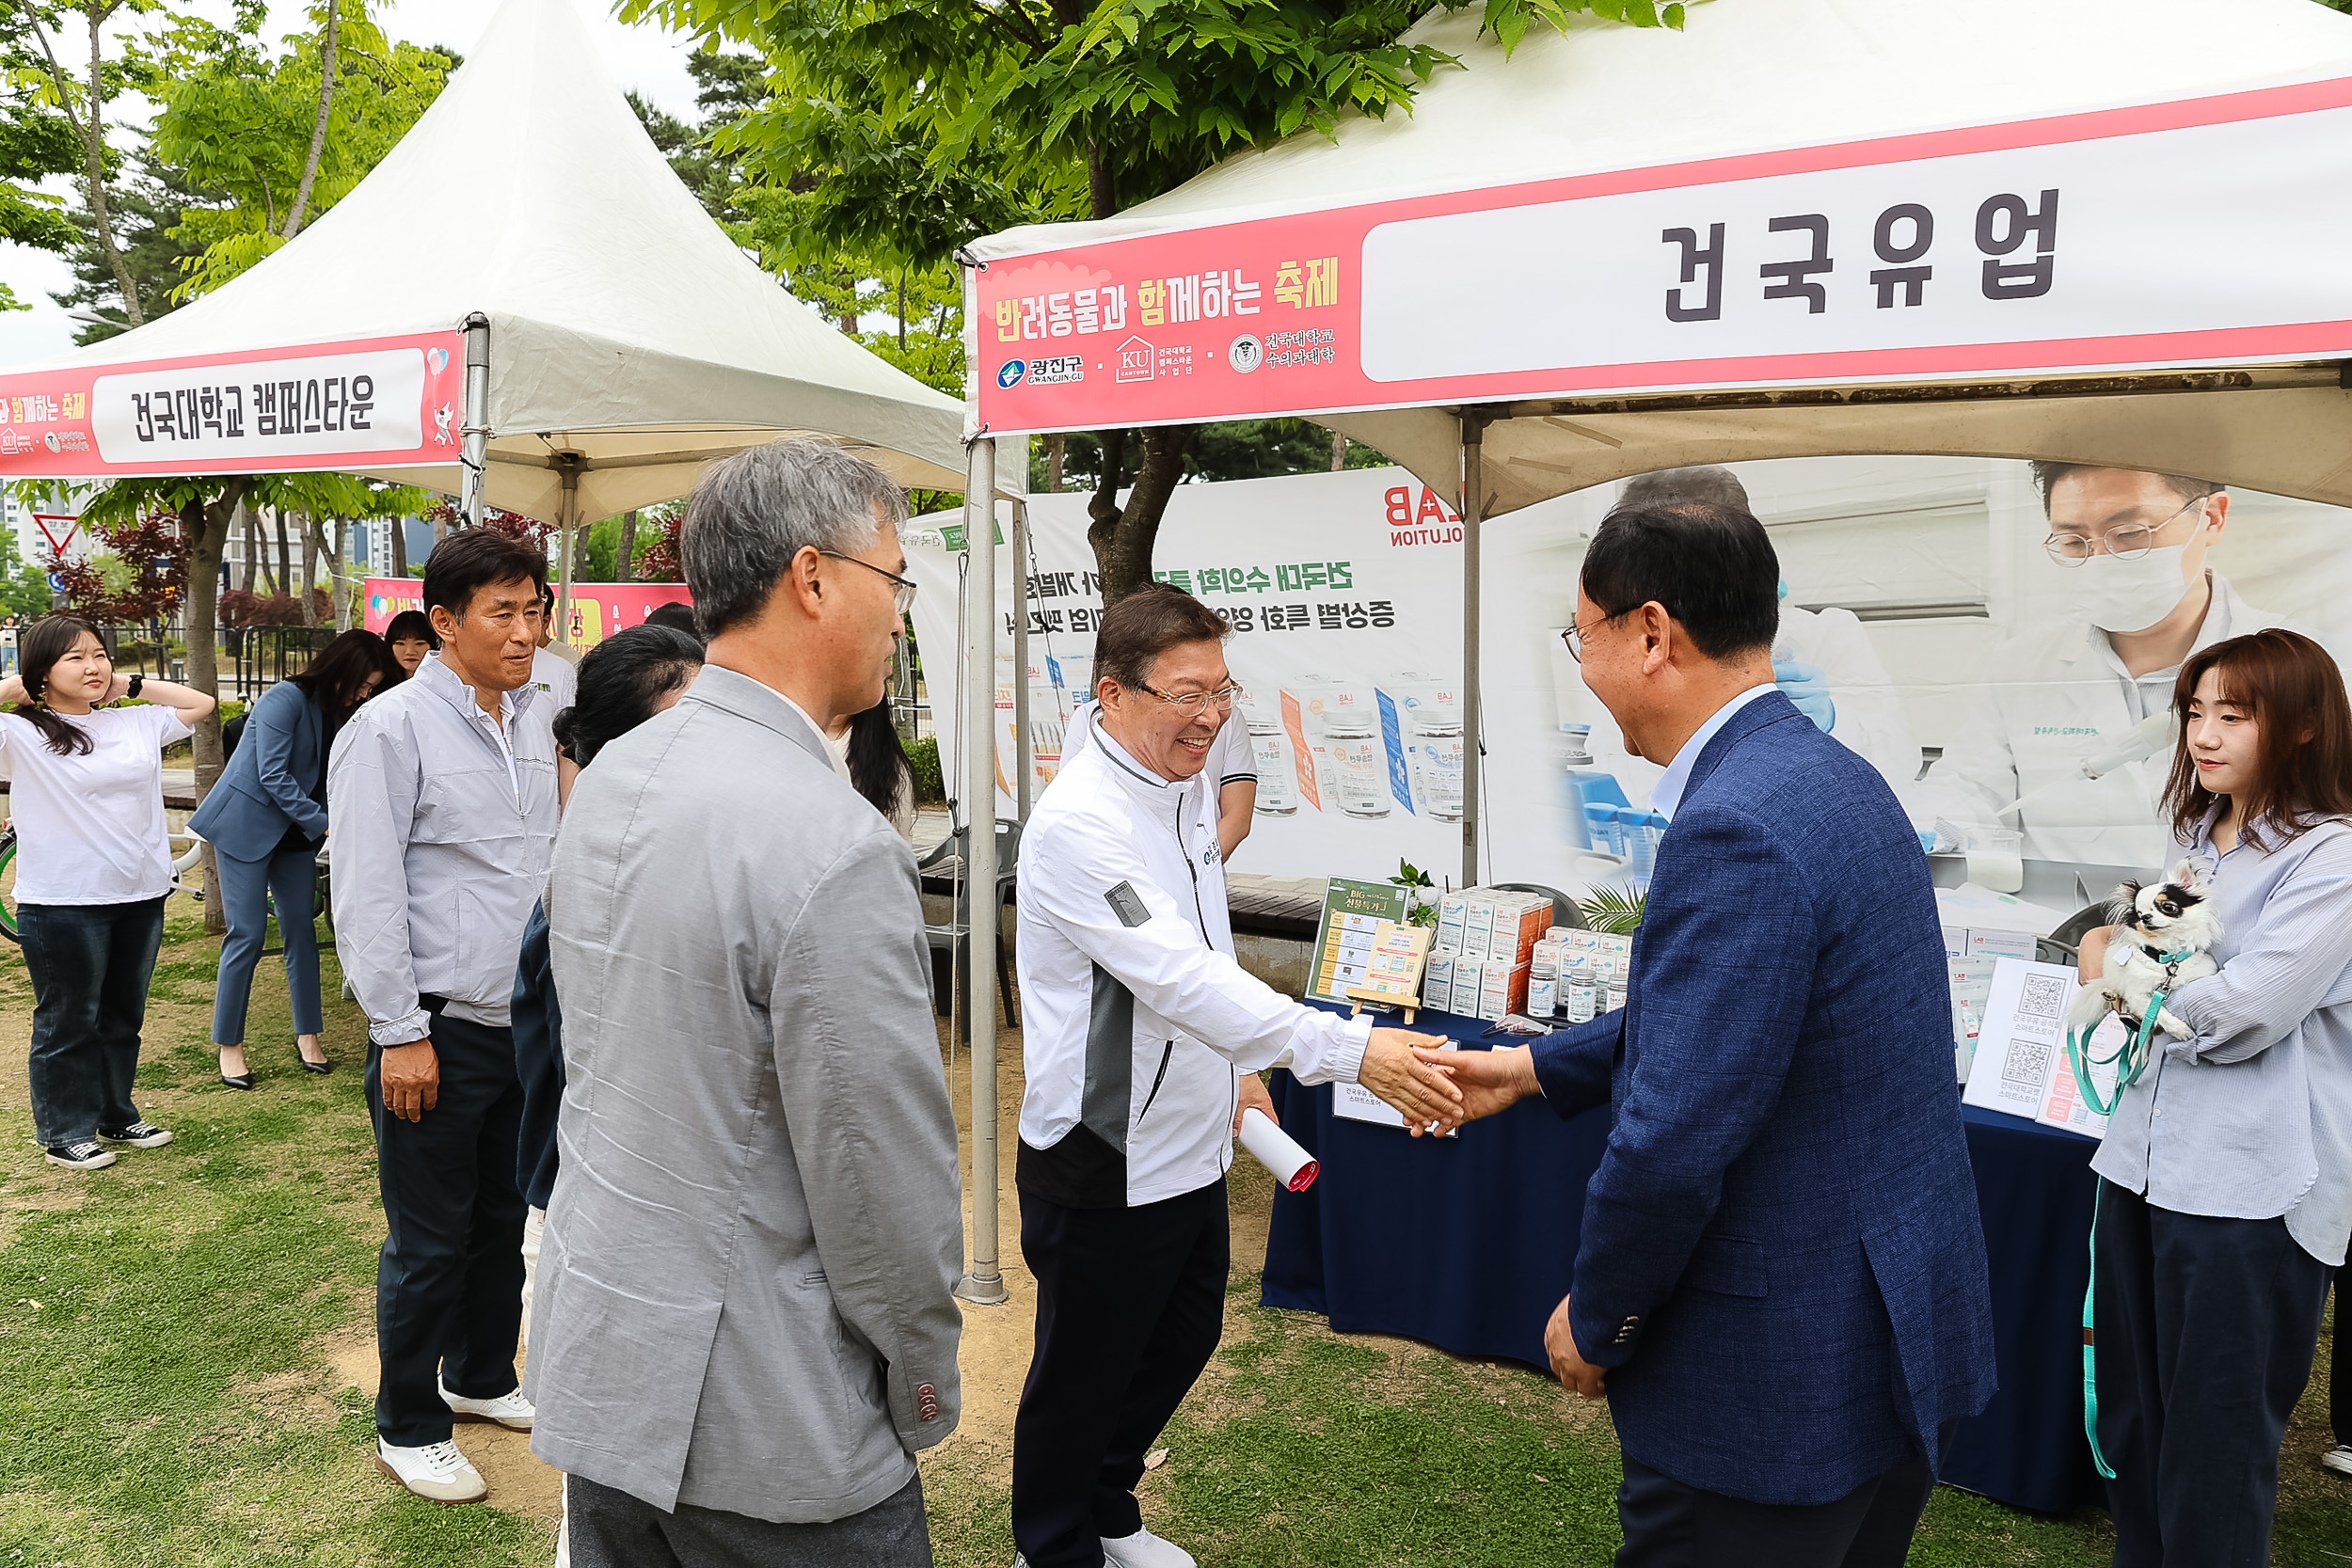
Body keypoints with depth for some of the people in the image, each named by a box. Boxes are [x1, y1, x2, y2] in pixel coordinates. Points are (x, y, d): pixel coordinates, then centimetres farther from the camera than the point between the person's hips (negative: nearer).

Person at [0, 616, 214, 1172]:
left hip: (141, 897, 5)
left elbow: (200, 703, 19)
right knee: (68, 1024, 7)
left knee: (123, 1018, 17)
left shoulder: (135, 722, 7)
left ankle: (116, 1117, 32)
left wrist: (132, 685, 9)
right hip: (62, 905, -5)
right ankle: (64, 1135, 21)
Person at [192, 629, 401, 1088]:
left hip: (295, 833, 7)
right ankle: (228, 1045, 5)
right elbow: (273, 776, -21)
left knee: (301, 931, 6)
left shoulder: (341, 714, 5)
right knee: (248, 935, -6)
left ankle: (308, 1034, 14)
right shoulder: (287, 699, -17)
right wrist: (325, 824, -23)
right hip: (247, 823, -7)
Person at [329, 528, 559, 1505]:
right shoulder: (391, 730, -12)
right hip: (440, 1031, -6)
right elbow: (367, 895, -14)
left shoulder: (532, 723, 10)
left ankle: (482, 1377, 38)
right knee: (429, 1242, 5)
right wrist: (401, 1033, -14)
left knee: (505, 1217, 18)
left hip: (524, 1018, 7)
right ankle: (407, 1427, 22)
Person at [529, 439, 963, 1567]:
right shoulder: (835, 848, -26)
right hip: (767, 1429, -8)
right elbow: (887, 1176, -22)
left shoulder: (608, 778, 2)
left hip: (593, 1357, 8)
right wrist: (928, 1390, -5)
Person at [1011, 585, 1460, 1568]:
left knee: (1182, 1339, 24)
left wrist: (1234, 1068, 19)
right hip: (1104, 1164, -9)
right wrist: (1351, 1051, -39)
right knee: (1082, 1377, 12)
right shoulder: (1079, 823, -26)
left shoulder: (1188, 788, 3)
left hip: (1188, 1148, 9)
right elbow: (1181, 977, -34)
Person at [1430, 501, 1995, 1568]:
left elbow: (1674, 1136, -27)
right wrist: (1531, 1070, 21)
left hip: (1782, 1376, -9)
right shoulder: (1830, 776, 6)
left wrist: (1593, 1317, -10)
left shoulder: (1735, 828, -27)